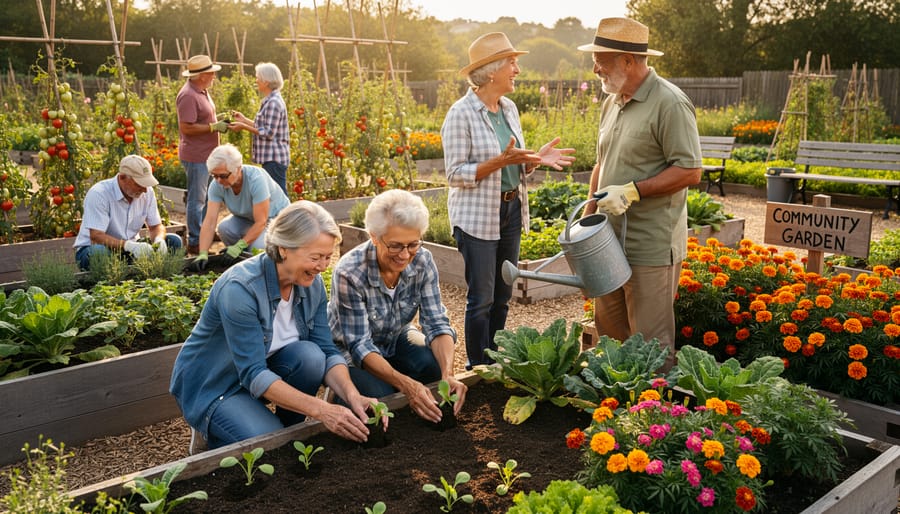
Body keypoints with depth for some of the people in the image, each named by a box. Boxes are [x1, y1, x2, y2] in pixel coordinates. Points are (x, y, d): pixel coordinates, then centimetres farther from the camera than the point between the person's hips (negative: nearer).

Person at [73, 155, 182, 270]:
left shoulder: (147, 192, -5)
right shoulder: (98, 194, -22)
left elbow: (156, 226, 3)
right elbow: (96, 236, -29)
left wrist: (159, 239, -23)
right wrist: (129, 245, -43)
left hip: (130, 248, 6)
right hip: (93, 248, -6)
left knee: (173, 241, -13)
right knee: (98, 251, -41)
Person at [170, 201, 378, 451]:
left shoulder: (312, 284, -11)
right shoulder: (240, 288, -31)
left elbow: (327, 351, -11)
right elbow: (253, 375, -33)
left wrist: (352, 395, -31)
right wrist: (319, 409, -41)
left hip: (262, 368, 6)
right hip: (213, 385, -6)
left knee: (310, 355, -25)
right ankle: (212, 433, 5)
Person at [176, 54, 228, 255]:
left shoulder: (202, 91, 14)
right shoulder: (188, 96, -19)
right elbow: (186, 128, -23)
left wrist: (219, 120, 10)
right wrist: (214, 127, -20)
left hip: (206, 154, 10)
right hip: (195, 156, -10)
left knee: (205, 197, 18)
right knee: (197, 199, -4)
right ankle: (195, 242, 2)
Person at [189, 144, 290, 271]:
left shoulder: (256, 179, -35)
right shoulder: (217, 185, -20)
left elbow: (261, 222, -32)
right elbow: (209, 222, -24)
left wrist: (239, 246, -36)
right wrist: (203, 254, -35)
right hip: (247, 218, 5)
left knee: (257, 246, -30)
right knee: (224, 228, -24)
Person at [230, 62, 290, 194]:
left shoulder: (273, 103, -16)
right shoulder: (270, 100, 16)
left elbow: (269, 133, -21)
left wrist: (244, 127, -16)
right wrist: (244, 120, 17)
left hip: (274, 158, -11)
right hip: (271, 157, 11)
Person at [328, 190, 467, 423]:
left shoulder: (423, 262, -19)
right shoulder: (349, 273, -33)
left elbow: (437, 324, -19)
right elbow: (360, 345, -32)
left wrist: (448, 375, -39)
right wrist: (406, 384, -47)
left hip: (396, 340, 4)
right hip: (349, 351, -4)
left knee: (434, 366, -25)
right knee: (380, 396, -29)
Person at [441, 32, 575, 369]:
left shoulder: (509, 108, 9)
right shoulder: (461, 114, -13)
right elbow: (455, 174, -15)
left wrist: (538, 159, -5)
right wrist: (500, 161, -25)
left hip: (511, 211, 7)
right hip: (477, 217, -7)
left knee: (502, 296, 14)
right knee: (482, 299, 0)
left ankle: (495, 363, 28)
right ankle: (478, 369, 15)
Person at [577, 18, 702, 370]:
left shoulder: (669, 103, -14)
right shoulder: (611, 103, 12)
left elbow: (690, 171, -17)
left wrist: (632, 191, -23)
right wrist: (588, 215, 15)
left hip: (652, 246, -8)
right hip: (610, 241, 9)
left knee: (651, 345, 2)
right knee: (609, 333, 18)